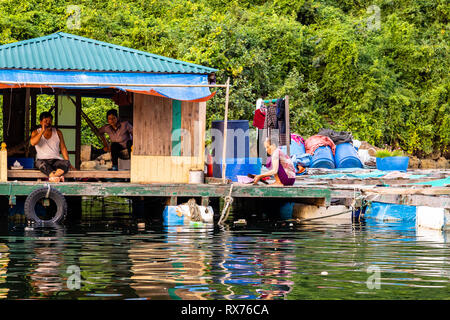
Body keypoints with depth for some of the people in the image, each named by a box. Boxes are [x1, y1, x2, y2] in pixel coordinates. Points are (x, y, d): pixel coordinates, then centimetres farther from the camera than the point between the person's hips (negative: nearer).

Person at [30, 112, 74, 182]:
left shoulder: (57, 132, 15)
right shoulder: (36, 132, 10)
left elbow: (63, 148, 13)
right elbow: (33, 143, -12)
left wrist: (68, 162, 1)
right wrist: (42, 131, -15)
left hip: (56, 160, 2)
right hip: (42, 160, -2)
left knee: (66, 163, -32)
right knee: (41, 163, -39)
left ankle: (53, 177, -59)